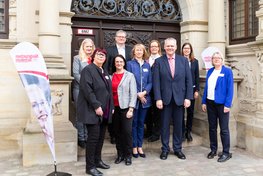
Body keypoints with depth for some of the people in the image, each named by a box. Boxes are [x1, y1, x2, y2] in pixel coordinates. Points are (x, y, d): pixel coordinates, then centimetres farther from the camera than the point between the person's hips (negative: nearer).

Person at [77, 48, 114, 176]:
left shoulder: (104, 72, 18)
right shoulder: (88, 70, -9)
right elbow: (87, 90, -19)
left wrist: (111, 107, 14)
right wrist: (96, 106, -22)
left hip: (104, 111, 8)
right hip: (92, 110, -8)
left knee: (101, 137, 13)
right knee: (93, 137, -5)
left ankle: (97, 160, 27)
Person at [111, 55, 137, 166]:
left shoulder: (130, 75, 1)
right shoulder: (111, 76, 8)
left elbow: (133, 93, -4)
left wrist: (131, 109, -10)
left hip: (126, 108, -3)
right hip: (114, 108, 3)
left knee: (127, 131, -4)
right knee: (117, 132, 9)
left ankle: (128, 155, 12)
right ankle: (120, 154, 22)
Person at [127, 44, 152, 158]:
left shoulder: (147, 65, 10)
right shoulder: (130, 64, 0)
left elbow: (150, 82, 6)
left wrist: (144, 93, -11)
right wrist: (138, 94, -12)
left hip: (145, 98, 3)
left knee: (141, 123, 10)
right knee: (134, 123, 4)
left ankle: (140, 146, 19)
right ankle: (134, 147, 14)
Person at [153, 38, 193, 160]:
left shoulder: (183, 60, 5)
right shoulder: (158, 61, 1)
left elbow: (188, 80, 3)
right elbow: (156, 82, -4)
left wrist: (188, 97, -4)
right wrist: (158, 98, -11)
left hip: (179, 98, 1)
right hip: (165, 98, -1)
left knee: (178, 125, 10)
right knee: (164, 125, 8)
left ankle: (177, 148, 24)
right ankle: (165, 149, 21)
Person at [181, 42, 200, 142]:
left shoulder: (195, 61, 8)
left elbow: (197, 76, 8)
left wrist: (197, 90, 2)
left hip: (192, 89, 3)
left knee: (190, 111, 9)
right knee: (181, 111, 2)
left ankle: (188, 131, 21)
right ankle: (183, 131, 15)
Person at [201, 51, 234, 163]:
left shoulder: (227, 71, -4)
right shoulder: (210, 71, 11)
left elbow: (230, 89, -8)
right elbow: (206, 87, 11)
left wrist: (227, 105, -14)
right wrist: (204, 102, 7)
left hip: (221, 104, -5)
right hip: (210, 103, 5)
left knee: (224, 129, 1)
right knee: (212, 127, 12)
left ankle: (226, 153, 12)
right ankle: (213, 150, 24)